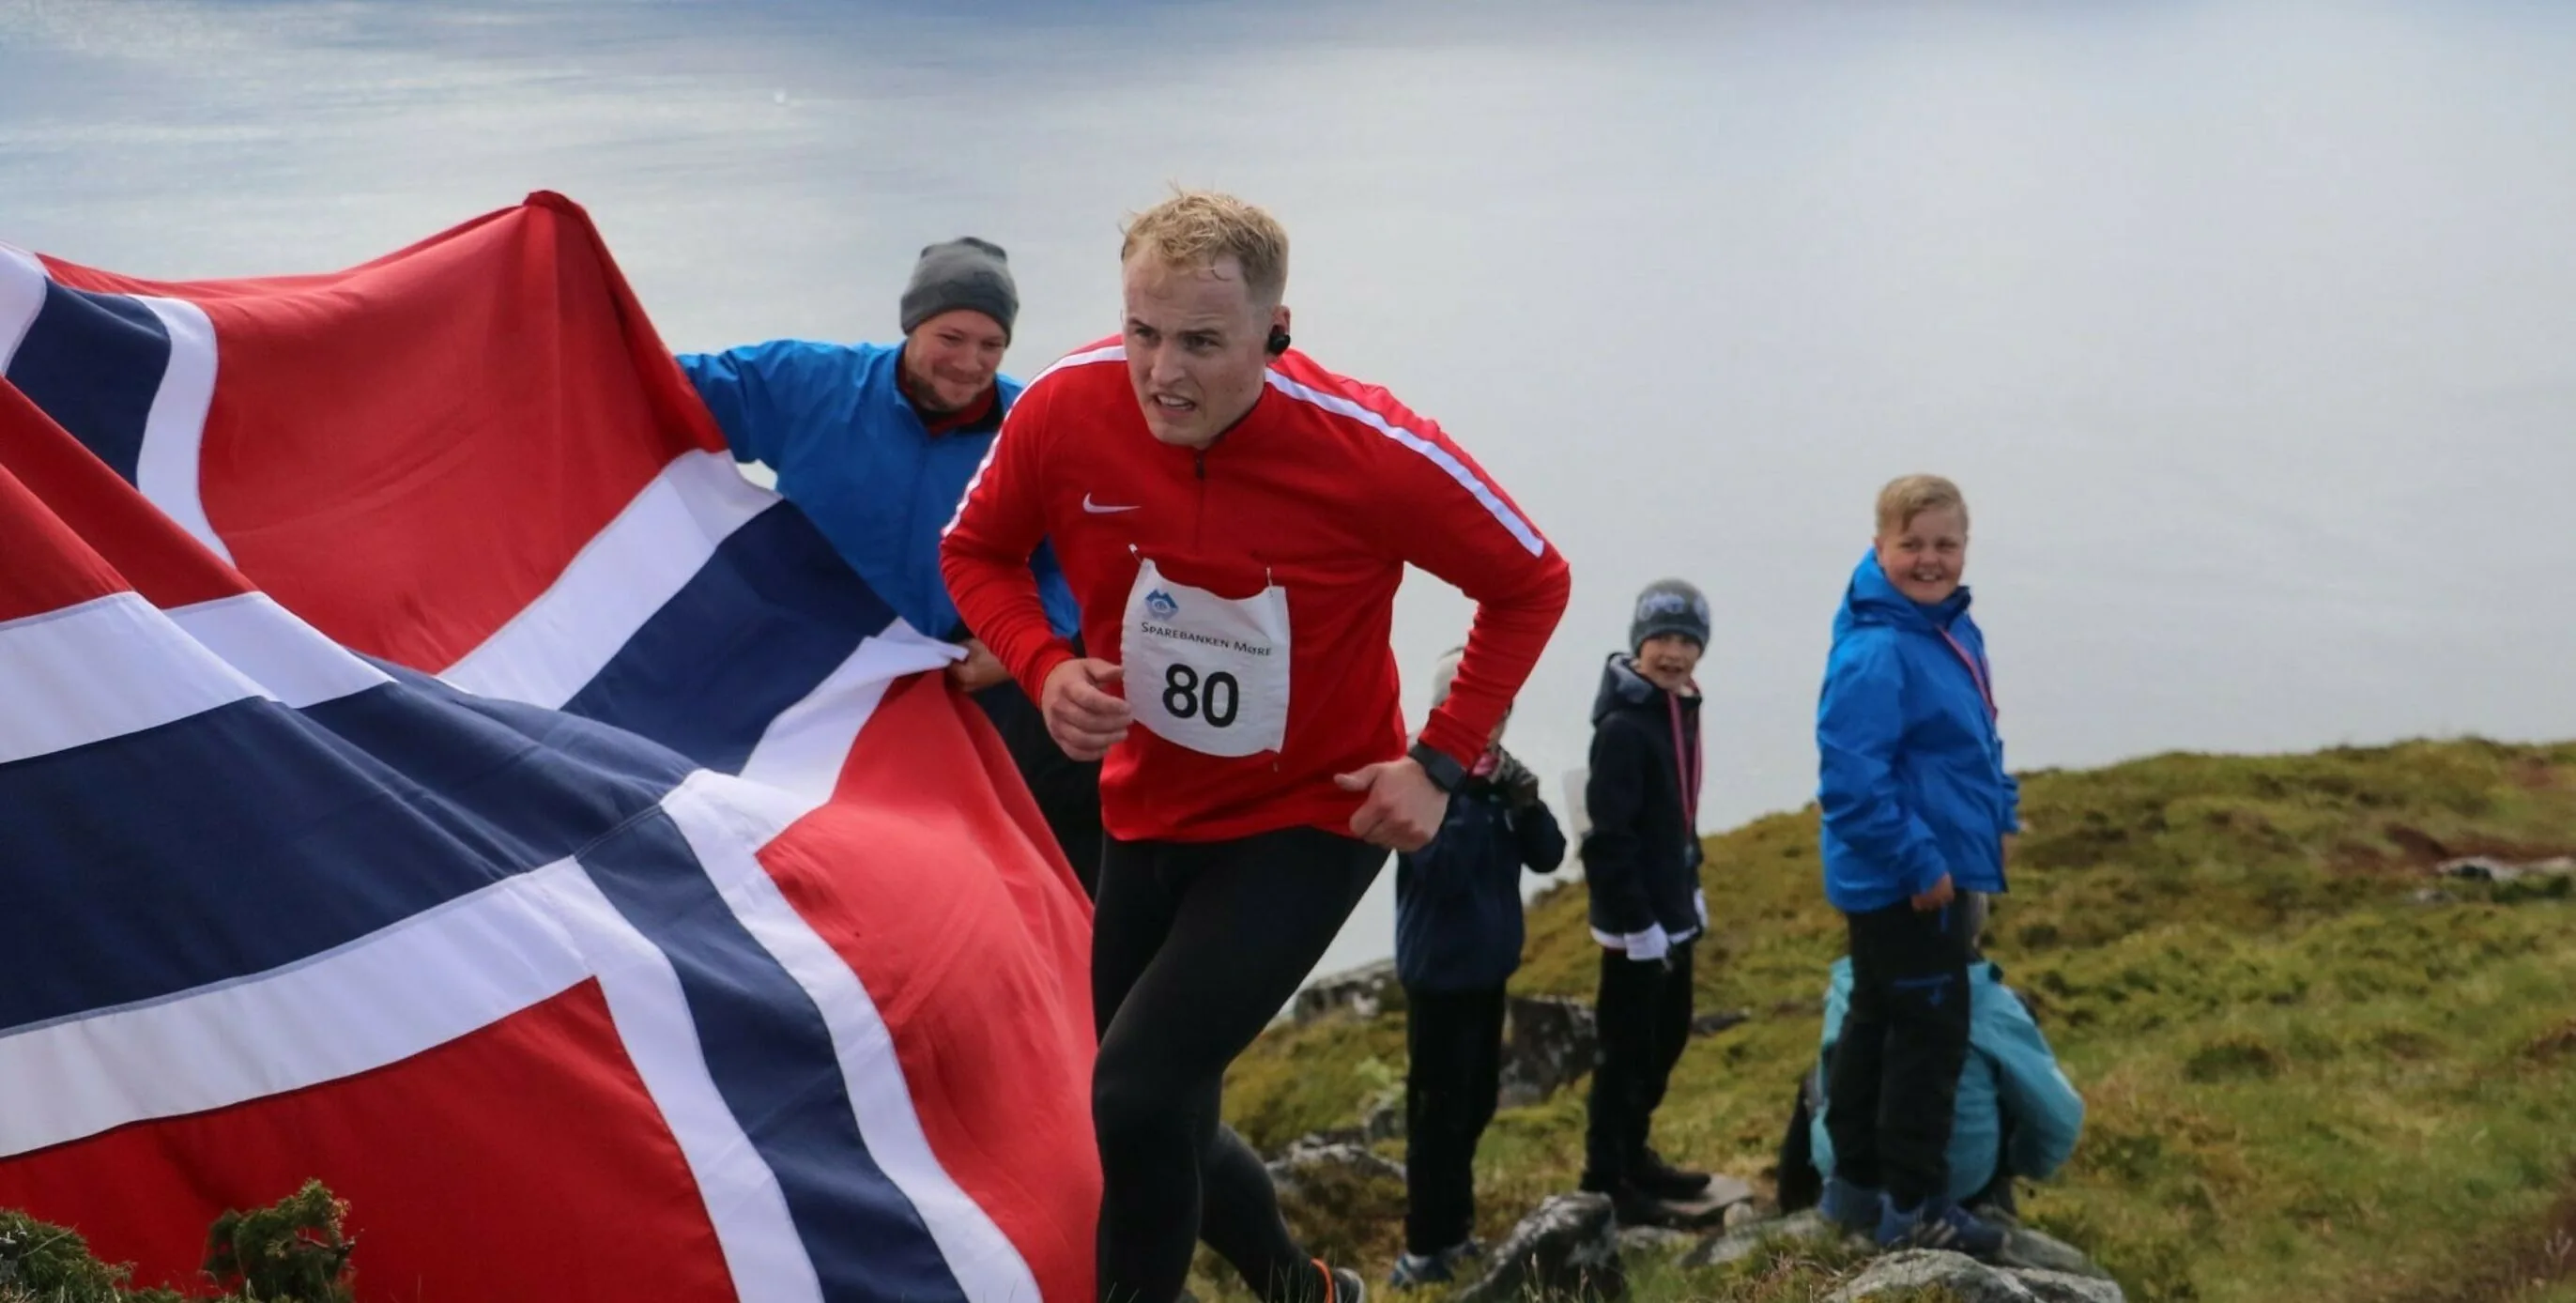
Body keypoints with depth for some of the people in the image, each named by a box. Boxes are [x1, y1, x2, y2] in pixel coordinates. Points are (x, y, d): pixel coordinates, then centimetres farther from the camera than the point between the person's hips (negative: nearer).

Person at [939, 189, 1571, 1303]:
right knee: (1156, 1129, 17)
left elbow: (1530, 584, -8)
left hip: (1310, 823, -5)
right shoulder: (1066, 408, -18)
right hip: (1147, 813, 5)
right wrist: (1044, 666, -18)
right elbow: (976, 552, 2)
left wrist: (1440, 764, -15)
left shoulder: (1371, 451, -25)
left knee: (1136, 1098, -21)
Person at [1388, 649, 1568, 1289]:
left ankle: (1453, 1229, 29)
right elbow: (1440, 869, -25)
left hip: (1489, 965, 8)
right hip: (1440, 970, -8)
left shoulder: (1500, 775, 4)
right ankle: (1426, 1249, 2)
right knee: (1440, 1108, -4)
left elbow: (1548, 856, 3)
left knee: (1476, 1101, 16)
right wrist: (1472, 794, -28)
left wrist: (1526, 804, -14)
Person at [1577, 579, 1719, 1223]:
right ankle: (1604, 1180, 8)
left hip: (1672, 913, 9)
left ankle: (1634, 1154, 33)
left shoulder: (1679, 710, 9)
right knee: (1626, 1050, -2)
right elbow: (1608, 837, -22)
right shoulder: (1623, 725, -19)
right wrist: (1637, 923, -22)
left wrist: (1691, 891, 19)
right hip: (1635, 920, -9)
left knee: (1668, 1037, 19)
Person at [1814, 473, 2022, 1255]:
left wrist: (2000, 813, 12)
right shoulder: (1875, 652, -23)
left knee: (1878, 1024, 18)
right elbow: (1851, 777, -28)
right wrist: (1916, 863, -24)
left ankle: (1857, 1179, 31)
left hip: (1934, 873, 10)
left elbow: (1977, 740, 22)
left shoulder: (1955, 630, 7)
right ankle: (1915, 1205, 7)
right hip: (1905, 881, -10)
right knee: (1931, 1036, -3)